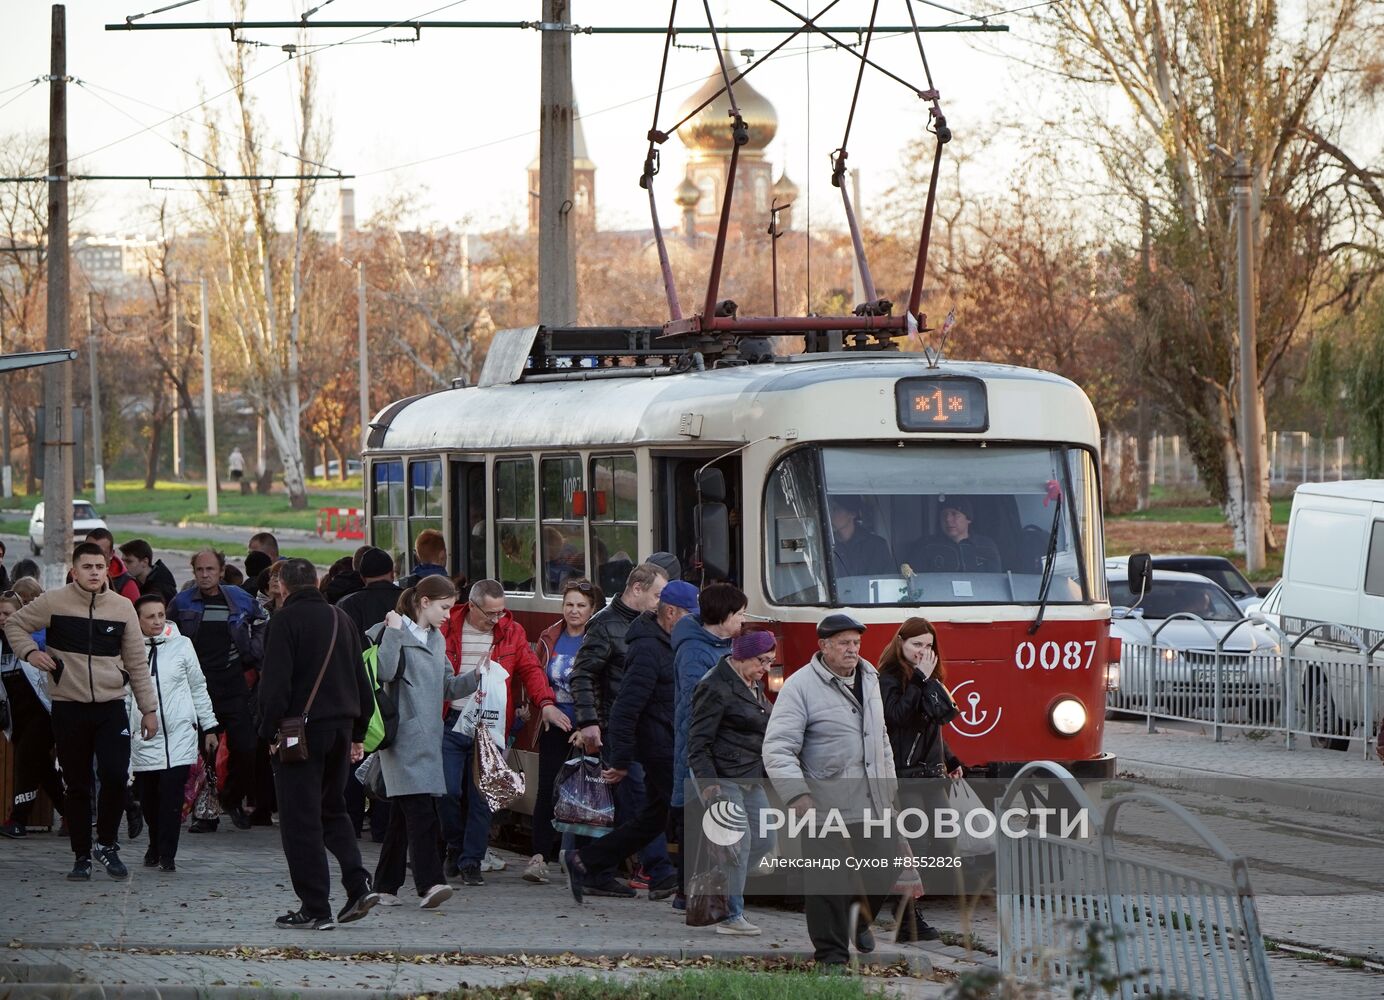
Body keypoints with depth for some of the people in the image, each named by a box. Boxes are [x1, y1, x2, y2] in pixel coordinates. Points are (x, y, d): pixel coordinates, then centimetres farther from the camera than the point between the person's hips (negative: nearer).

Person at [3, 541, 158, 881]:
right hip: (69, 709, -1)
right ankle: (82, 856, 16)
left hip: (111, 706, 1)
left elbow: (137, 662, 9)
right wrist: (30, 651, -9)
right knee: (78, 786, 4)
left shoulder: (122, 607, 4)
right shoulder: (54, 603, -2)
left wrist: (148, 708, 8)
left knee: (115, 775, -16)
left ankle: (107, 844, 3)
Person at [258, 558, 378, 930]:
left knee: (301, 819, -2)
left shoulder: (285, 621, -9)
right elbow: (361, 680, 17)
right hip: (341, 727, 7)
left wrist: (271, 731, -9)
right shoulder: (340, 620, 12)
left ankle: (315, 909, -3)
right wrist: (358, 733, 22)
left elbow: (275, 683, -16)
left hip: (301, 729, -7)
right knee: (333, 809, 20)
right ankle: (358, 884, 3)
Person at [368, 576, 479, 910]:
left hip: (429, 736, 8)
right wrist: (394, 631, -16)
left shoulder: (437, 640, 20)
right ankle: (429, 885, -25)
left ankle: (386, 887, 15)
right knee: (419, 810, -17)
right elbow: (385, 672, -19)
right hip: (404, 736, -8)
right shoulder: (394, 633, -4)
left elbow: (448, 688, 21)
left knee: (403, 813, 10)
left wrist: (476, 676, 5)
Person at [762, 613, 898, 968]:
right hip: (825, 804, -6)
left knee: (883, 872, 6)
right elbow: (778, 748, -15)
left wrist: (889, 786, 26)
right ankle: (831, 950, 8)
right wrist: (797, 796, -25)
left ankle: (859, 919, 35)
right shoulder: (801, 686, -9)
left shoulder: (869, 680, 14)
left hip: (872, 804, 6)